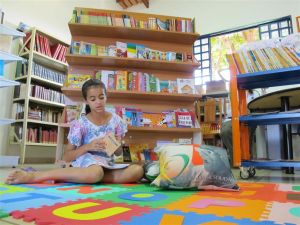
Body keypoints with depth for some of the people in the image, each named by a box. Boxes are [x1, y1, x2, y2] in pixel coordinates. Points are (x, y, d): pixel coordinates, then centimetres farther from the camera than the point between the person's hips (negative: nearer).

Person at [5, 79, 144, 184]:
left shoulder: (115, 120, 3)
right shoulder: (80, 124, -4)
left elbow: (119, 152, 12)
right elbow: (66, 157, -2)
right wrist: (88, 147, -18)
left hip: (107, 165, 4)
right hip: (85, 162, -4)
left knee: (138, 170, -28)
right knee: (95, 173, -42)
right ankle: (33, 176, -27)